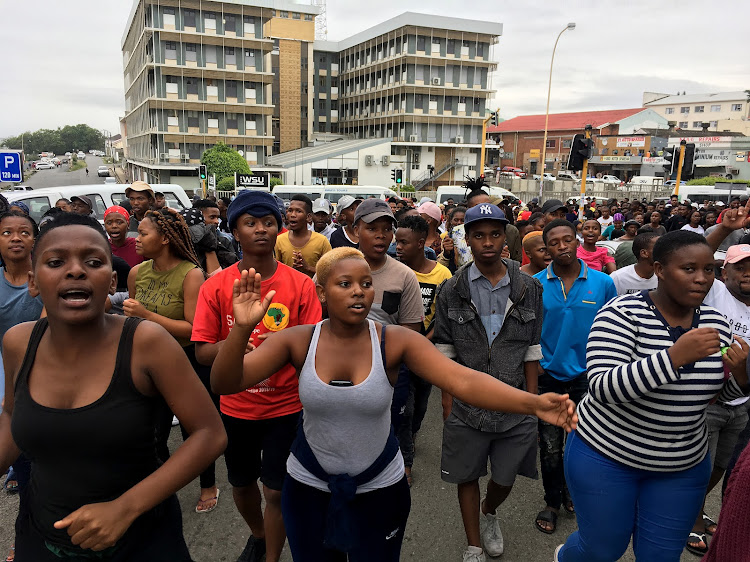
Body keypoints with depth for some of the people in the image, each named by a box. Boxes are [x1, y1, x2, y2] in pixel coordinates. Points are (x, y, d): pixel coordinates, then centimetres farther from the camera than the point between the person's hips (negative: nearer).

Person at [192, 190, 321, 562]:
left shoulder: (301, 285, -9)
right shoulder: (216, 286, -7)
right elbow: (201, 352, -7)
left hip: (285, 406, -2)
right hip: (235, 405, 2)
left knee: (276, 491, 6)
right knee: (241, 483, 22)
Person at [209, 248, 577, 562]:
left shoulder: (396, 341, -17)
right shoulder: (297, 341, -14)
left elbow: (463, 380, -28)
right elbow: (226, 384, -20)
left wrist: (534, 403, -43)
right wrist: (242, 328, -39)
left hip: (379, 489, -1)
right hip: (309, 487, 1)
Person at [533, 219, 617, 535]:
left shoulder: (602, 283, -5)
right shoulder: (535, 284, -7)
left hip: (586, 376, 1)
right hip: (548, 376, 0)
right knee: (550, 447, 10)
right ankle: (553, 502, 31)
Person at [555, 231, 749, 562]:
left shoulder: (715, 322, -2)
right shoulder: (623, 313, -19)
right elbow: (601, 387, -30)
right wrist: (674, 356, -38)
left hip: (684, 466, 5)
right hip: (605, 456, -4)